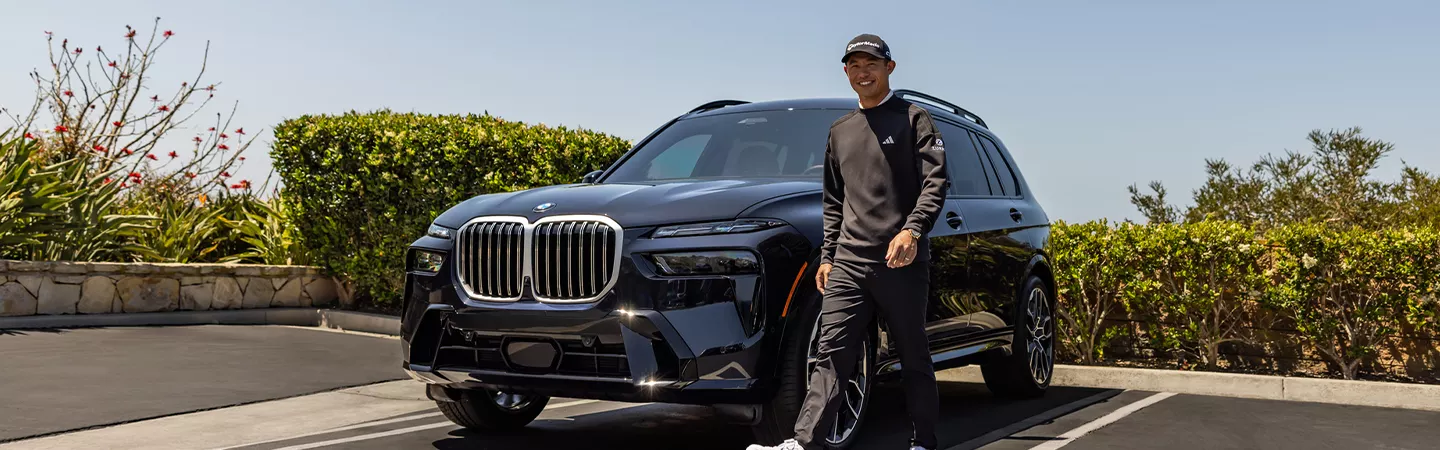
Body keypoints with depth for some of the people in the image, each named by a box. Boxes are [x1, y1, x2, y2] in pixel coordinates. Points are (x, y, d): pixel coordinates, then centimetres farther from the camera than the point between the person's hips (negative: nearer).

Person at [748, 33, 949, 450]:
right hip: (848, 263, 4)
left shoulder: (913, 119, 5)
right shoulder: (840, 131, 21)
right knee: (832, 356, -6)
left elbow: (935, 181, -7)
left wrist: (912, 230, -22)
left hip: (902, 262, -4)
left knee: (914, 358, 5)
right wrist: (827, 256, 17)